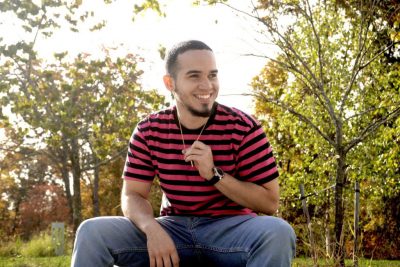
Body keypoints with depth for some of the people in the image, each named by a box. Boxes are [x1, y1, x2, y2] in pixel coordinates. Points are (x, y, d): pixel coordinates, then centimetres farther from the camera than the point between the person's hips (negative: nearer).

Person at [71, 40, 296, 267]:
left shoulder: (242, 128, -9)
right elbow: (133, 195, -1)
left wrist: (214, 174, -23)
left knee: (277, 232, -35)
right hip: (173, 228, 2)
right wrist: (151, 228, -25)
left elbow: (270, 202, -8)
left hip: (231, 228, -2)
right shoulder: (149, 131, -1)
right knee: (92, 231, -18)